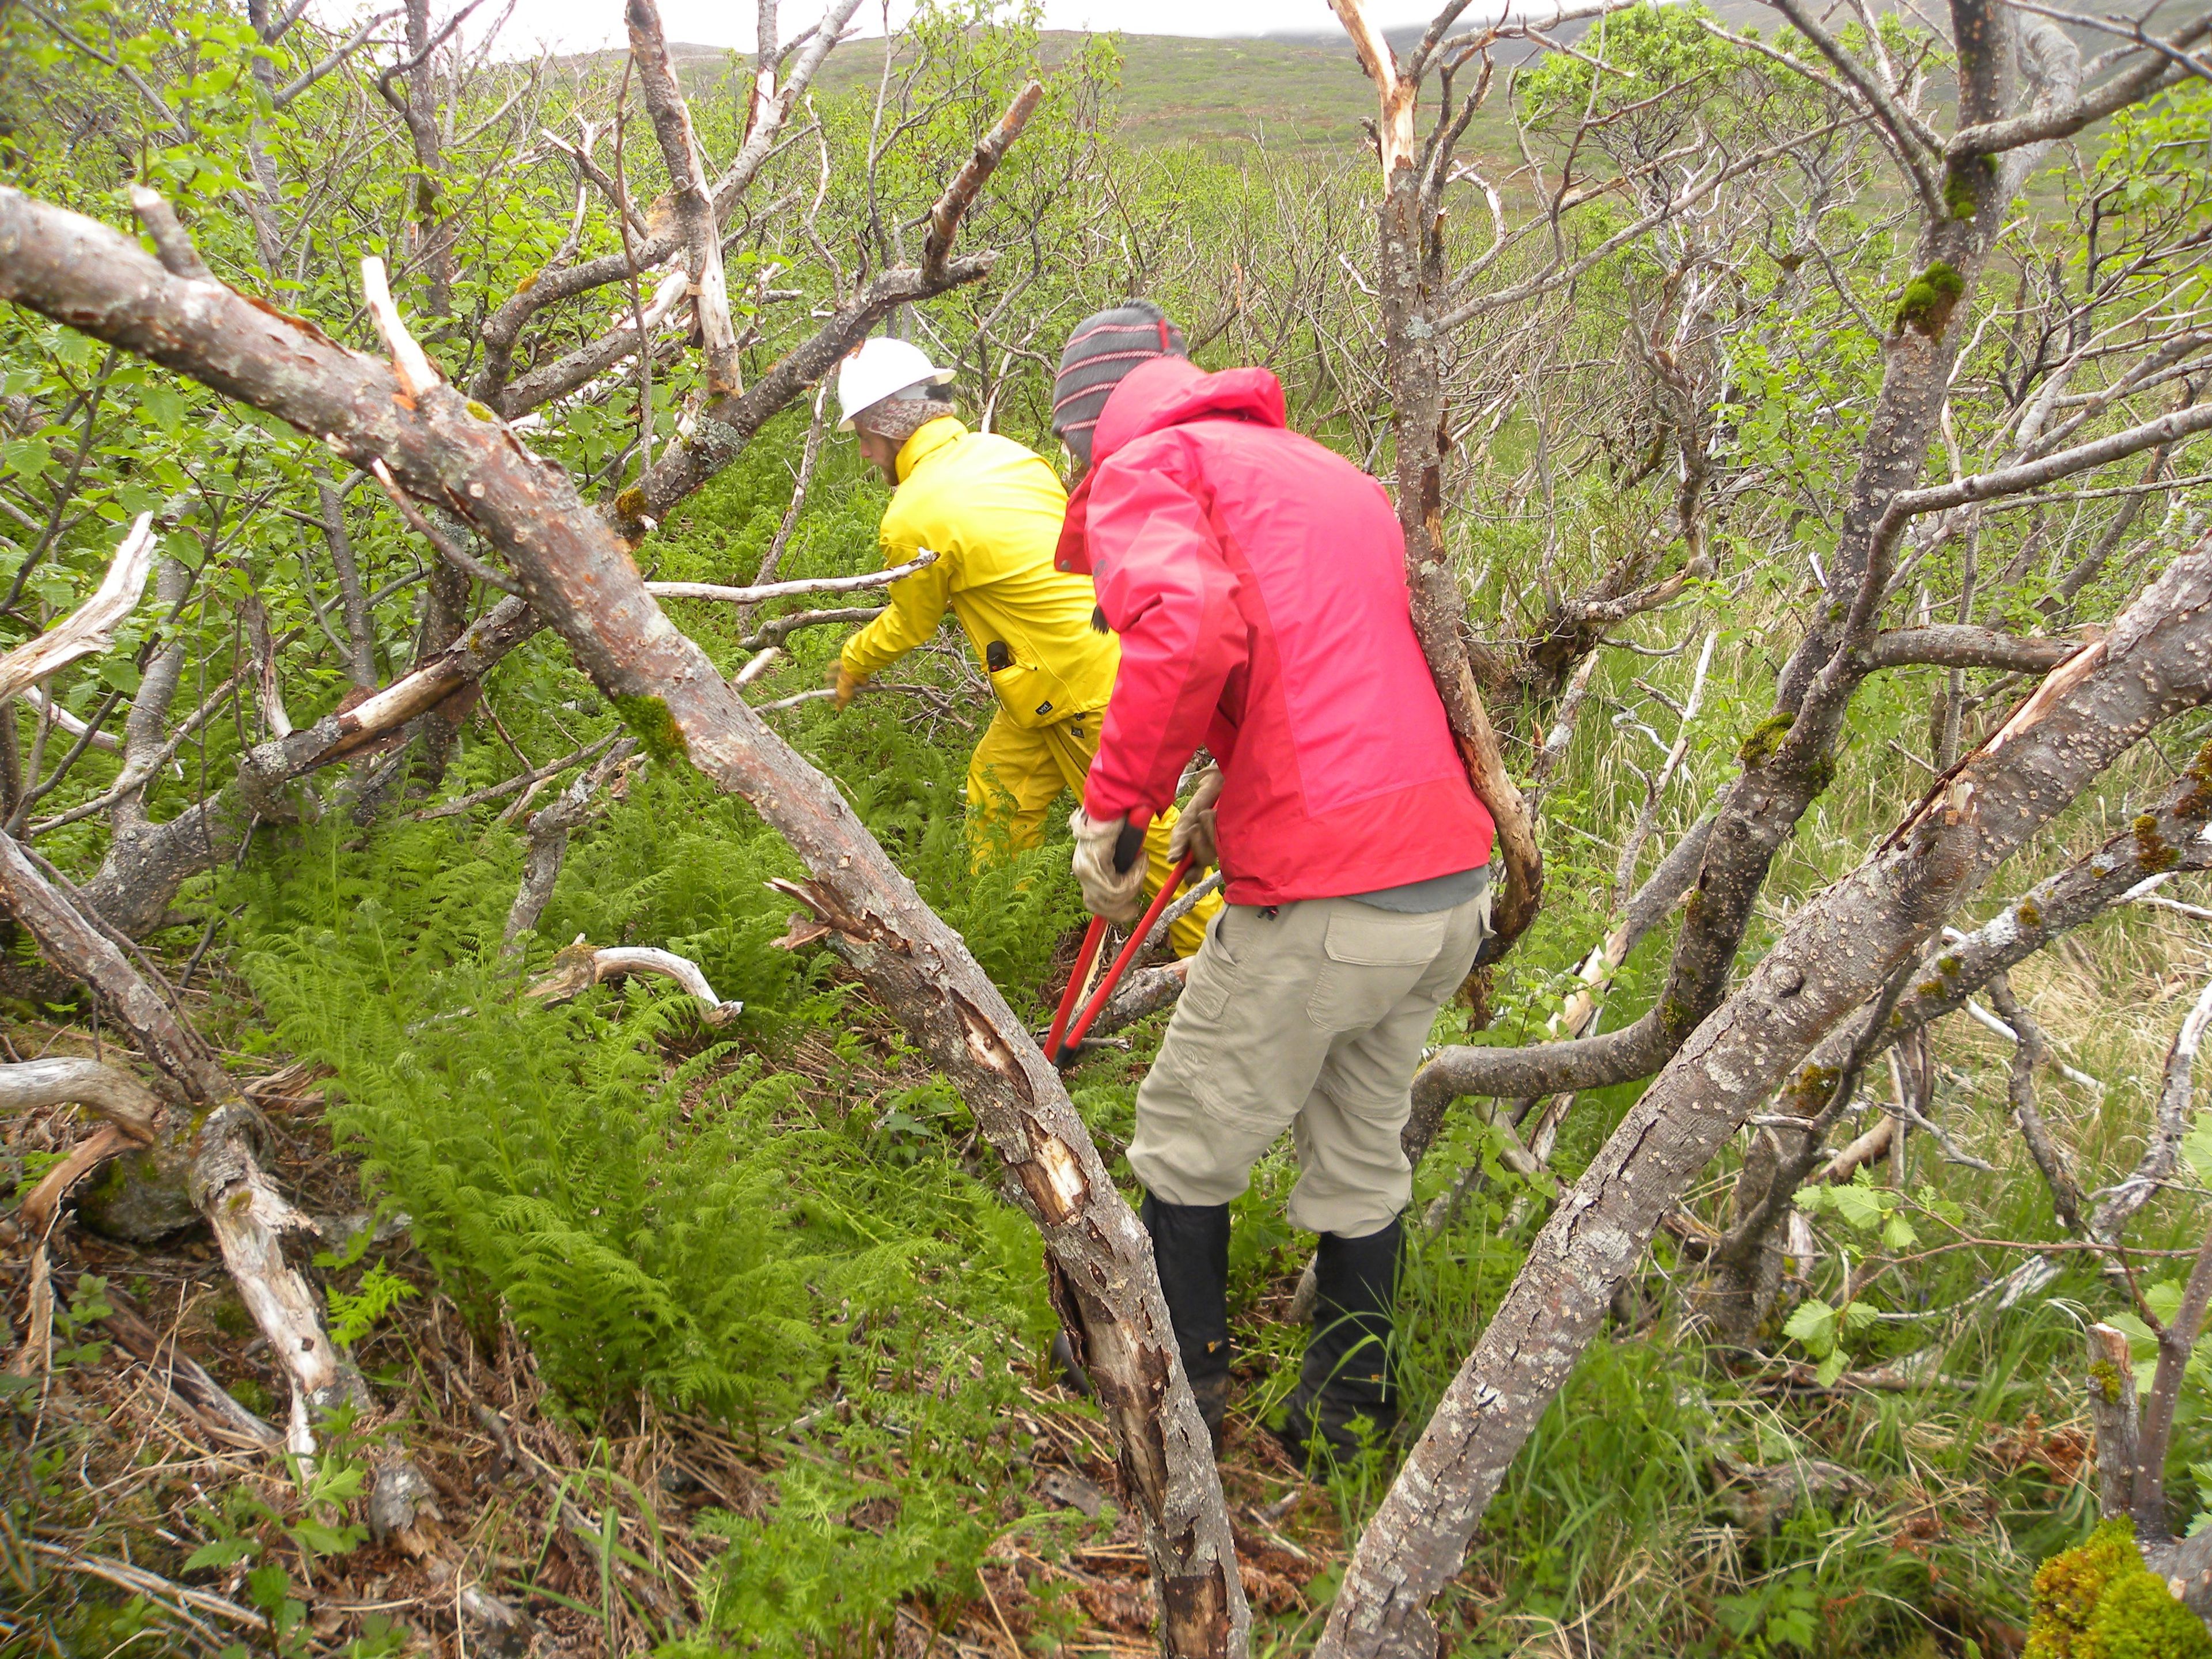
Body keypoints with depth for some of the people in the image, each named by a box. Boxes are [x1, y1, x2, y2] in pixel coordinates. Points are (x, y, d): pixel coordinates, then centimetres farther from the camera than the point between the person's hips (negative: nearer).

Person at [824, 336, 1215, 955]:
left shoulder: (913, 519, -16)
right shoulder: (1001, 451, 7)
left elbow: (909, 626, 1)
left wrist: (850, 666, 21)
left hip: (1092, 691, -9)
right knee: (998, 783, 18)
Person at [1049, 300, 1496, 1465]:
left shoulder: (1147, 465, -1)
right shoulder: (1323, 471, 24)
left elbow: (1187, 626, -23)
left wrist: (1113, 803, -13)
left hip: (1323, 899, -8)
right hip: (1457, 881, 8)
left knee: (1190, 1146, 14)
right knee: (1362, 1151, 22)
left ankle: (1178, 1393, 31)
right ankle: (1346, 1415, 35)